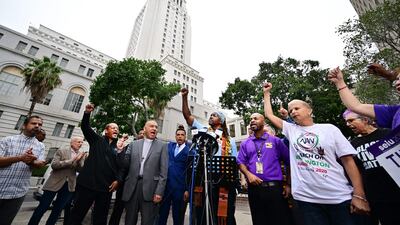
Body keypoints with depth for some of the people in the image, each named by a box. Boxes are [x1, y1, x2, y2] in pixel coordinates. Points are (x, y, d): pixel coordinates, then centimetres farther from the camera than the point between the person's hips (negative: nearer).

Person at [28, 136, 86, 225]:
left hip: (69, 185, 3)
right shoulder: (61, 151, -3)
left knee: (58, 209, 12)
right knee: (42, 207, 6)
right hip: (55, 183, -3)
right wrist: (71, 160, -22)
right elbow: (54, 165, -13)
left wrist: (79, 160, -20)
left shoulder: (81, 155, 5)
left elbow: (81, 169, -1)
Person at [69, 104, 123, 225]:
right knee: (77, 214, 5)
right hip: (88, 183, -2)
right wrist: (87, 113, -20)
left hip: (106, 187, 2)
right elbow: (85, 127, -5)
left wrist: (118, 180, -7)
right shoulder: (97, 140, 7)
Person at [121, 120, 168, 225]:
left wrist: (159, 192, -9)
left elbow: (163, 171, -4)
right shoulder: (133, 144, 9)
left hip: (150, 188, -2)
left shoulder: (162, 146, 0)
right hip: (132, 186, 3)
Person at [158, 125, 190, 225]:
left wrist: (188, 189, -9)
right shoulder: (169, 145, 9)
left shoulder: (189, 150, -6)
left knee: (178, 216, 12)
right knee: (162, 213, 14)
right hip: (165, 185, 4)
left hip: (179, 187, -3)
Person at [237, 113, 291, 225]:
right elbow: (241, 162, 6)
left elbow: (288, 162, 4)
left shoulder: (275, 140, 4)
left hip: (275, 187, -2)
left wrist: (288, 184, 0)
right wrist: (248, 174, -12)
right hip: (254, 188, 2)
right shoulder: (245, 143, 10)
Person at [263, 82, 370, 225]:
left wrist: (359, 195, -8)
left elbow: (348, 160, -1)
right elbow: (269, 114, 10)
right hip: (306, 198, 1)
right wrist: (266, 93, 15)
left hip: (339, 197, -1)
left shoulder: (329, 129, 3)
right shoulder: (291, 130, 7)